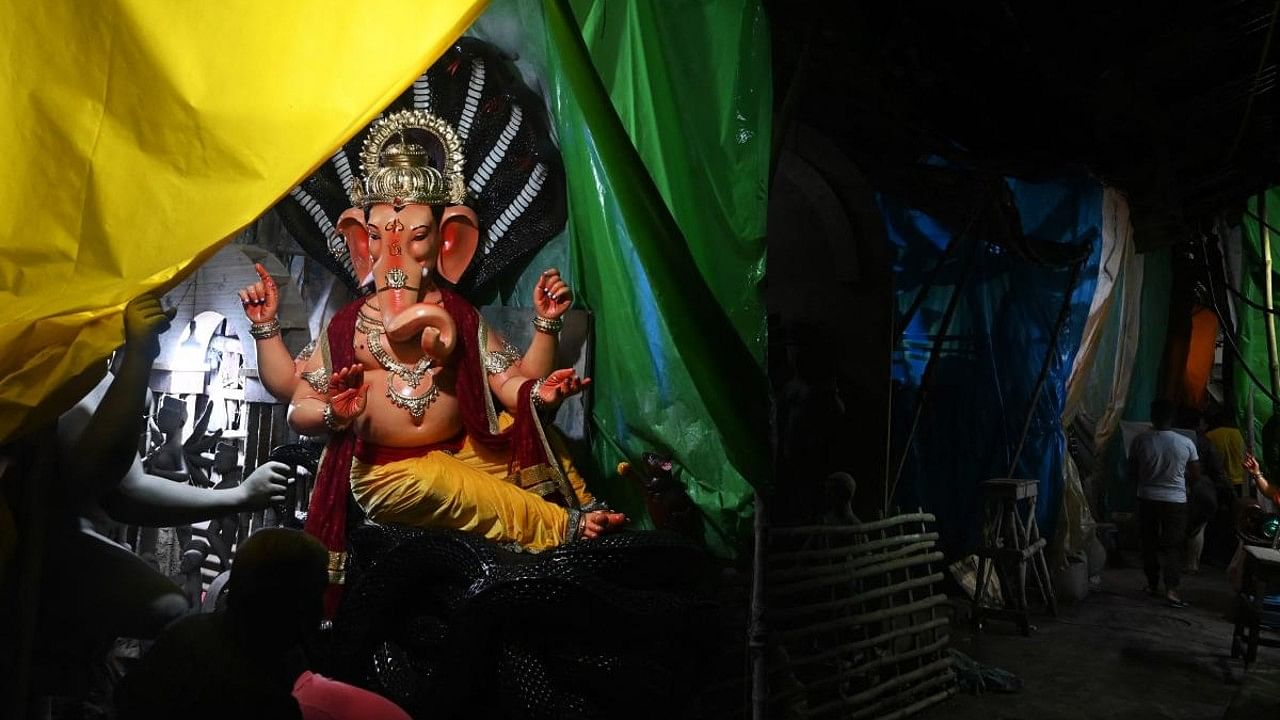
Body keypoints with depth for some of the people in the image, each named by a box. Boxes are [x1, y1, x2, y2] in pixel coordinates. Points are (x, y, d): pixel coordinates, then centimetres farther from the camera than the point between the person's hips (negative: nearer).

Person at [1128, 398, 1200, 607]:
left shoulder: (1140, 441, -8)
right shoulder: (1186, 443, -8)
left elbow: (1132, 473, 1)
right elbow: (1196, 476, 0)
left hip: (1147, 500, 1)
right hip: (1175, 501, -1)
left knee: (1149, 543, 14)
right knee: (1173, 546, 3)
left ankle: (1152, 584, 23)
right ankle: (1171, 589, -5)